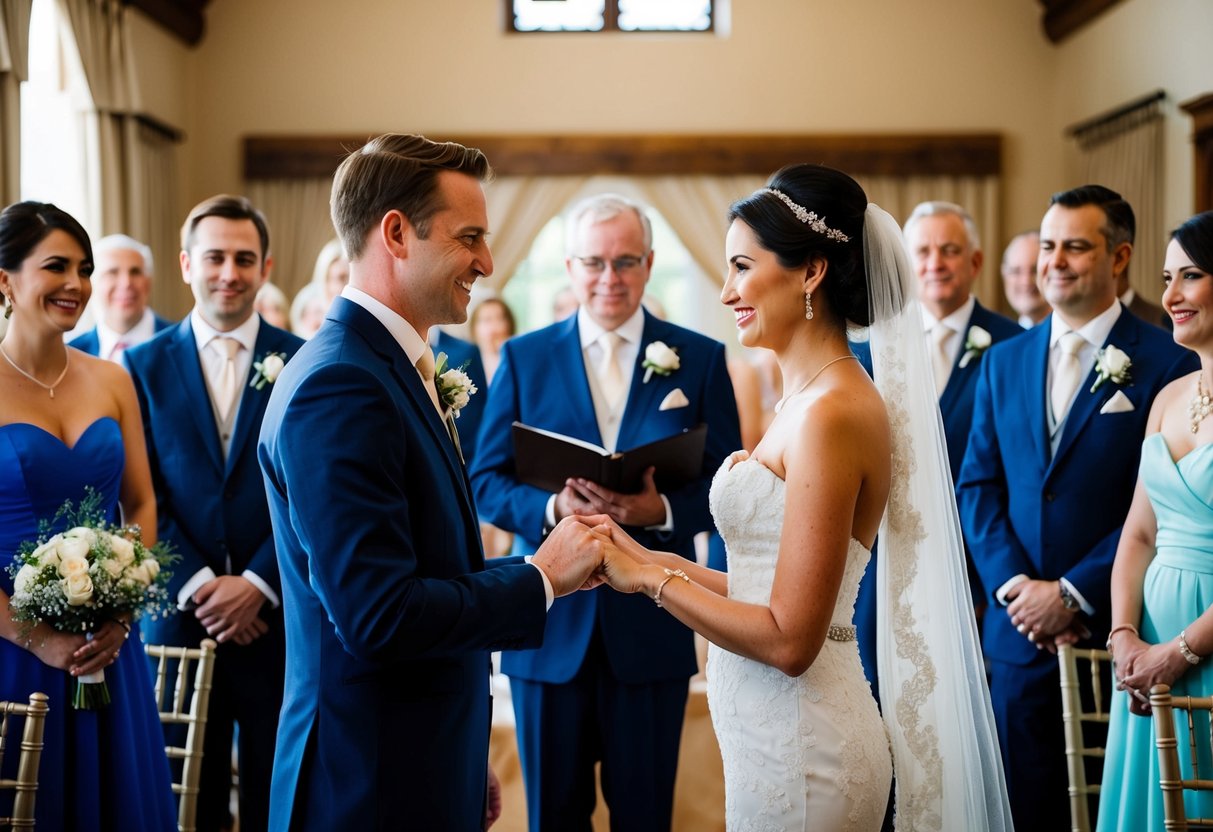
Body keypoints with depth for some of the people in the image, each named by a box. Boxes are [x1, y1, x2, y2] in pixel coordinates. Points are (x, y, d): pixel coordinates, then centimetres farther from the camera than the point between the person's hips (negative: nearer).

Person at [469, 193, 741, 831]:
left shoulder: (701, 359, 2)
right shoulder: (523, 358, 4)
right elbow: (486, 482, 1)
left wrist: (661, 510, -20)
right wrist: (553, 508, -19)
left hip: (652, 627, 0)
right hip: (549, 626, 1)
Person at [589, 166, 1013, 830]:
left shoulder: (832, 413, -19)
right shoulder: (805, 399, 10)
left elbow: (788, 639, -21)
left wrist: (648, 576, -13)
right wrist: (654, 562, 6)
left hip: (798, 744, -9)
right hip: (771, 731, 9)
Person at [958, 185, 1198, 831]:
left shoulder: (1167, 365, -5)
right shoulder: (1003, 362, 11)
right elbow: (978, 487, 8)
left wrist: (1074, 595, -13)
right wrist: (1013, 584, -7)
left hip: (1116, 631, -4)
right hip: (1019, 631, 4)